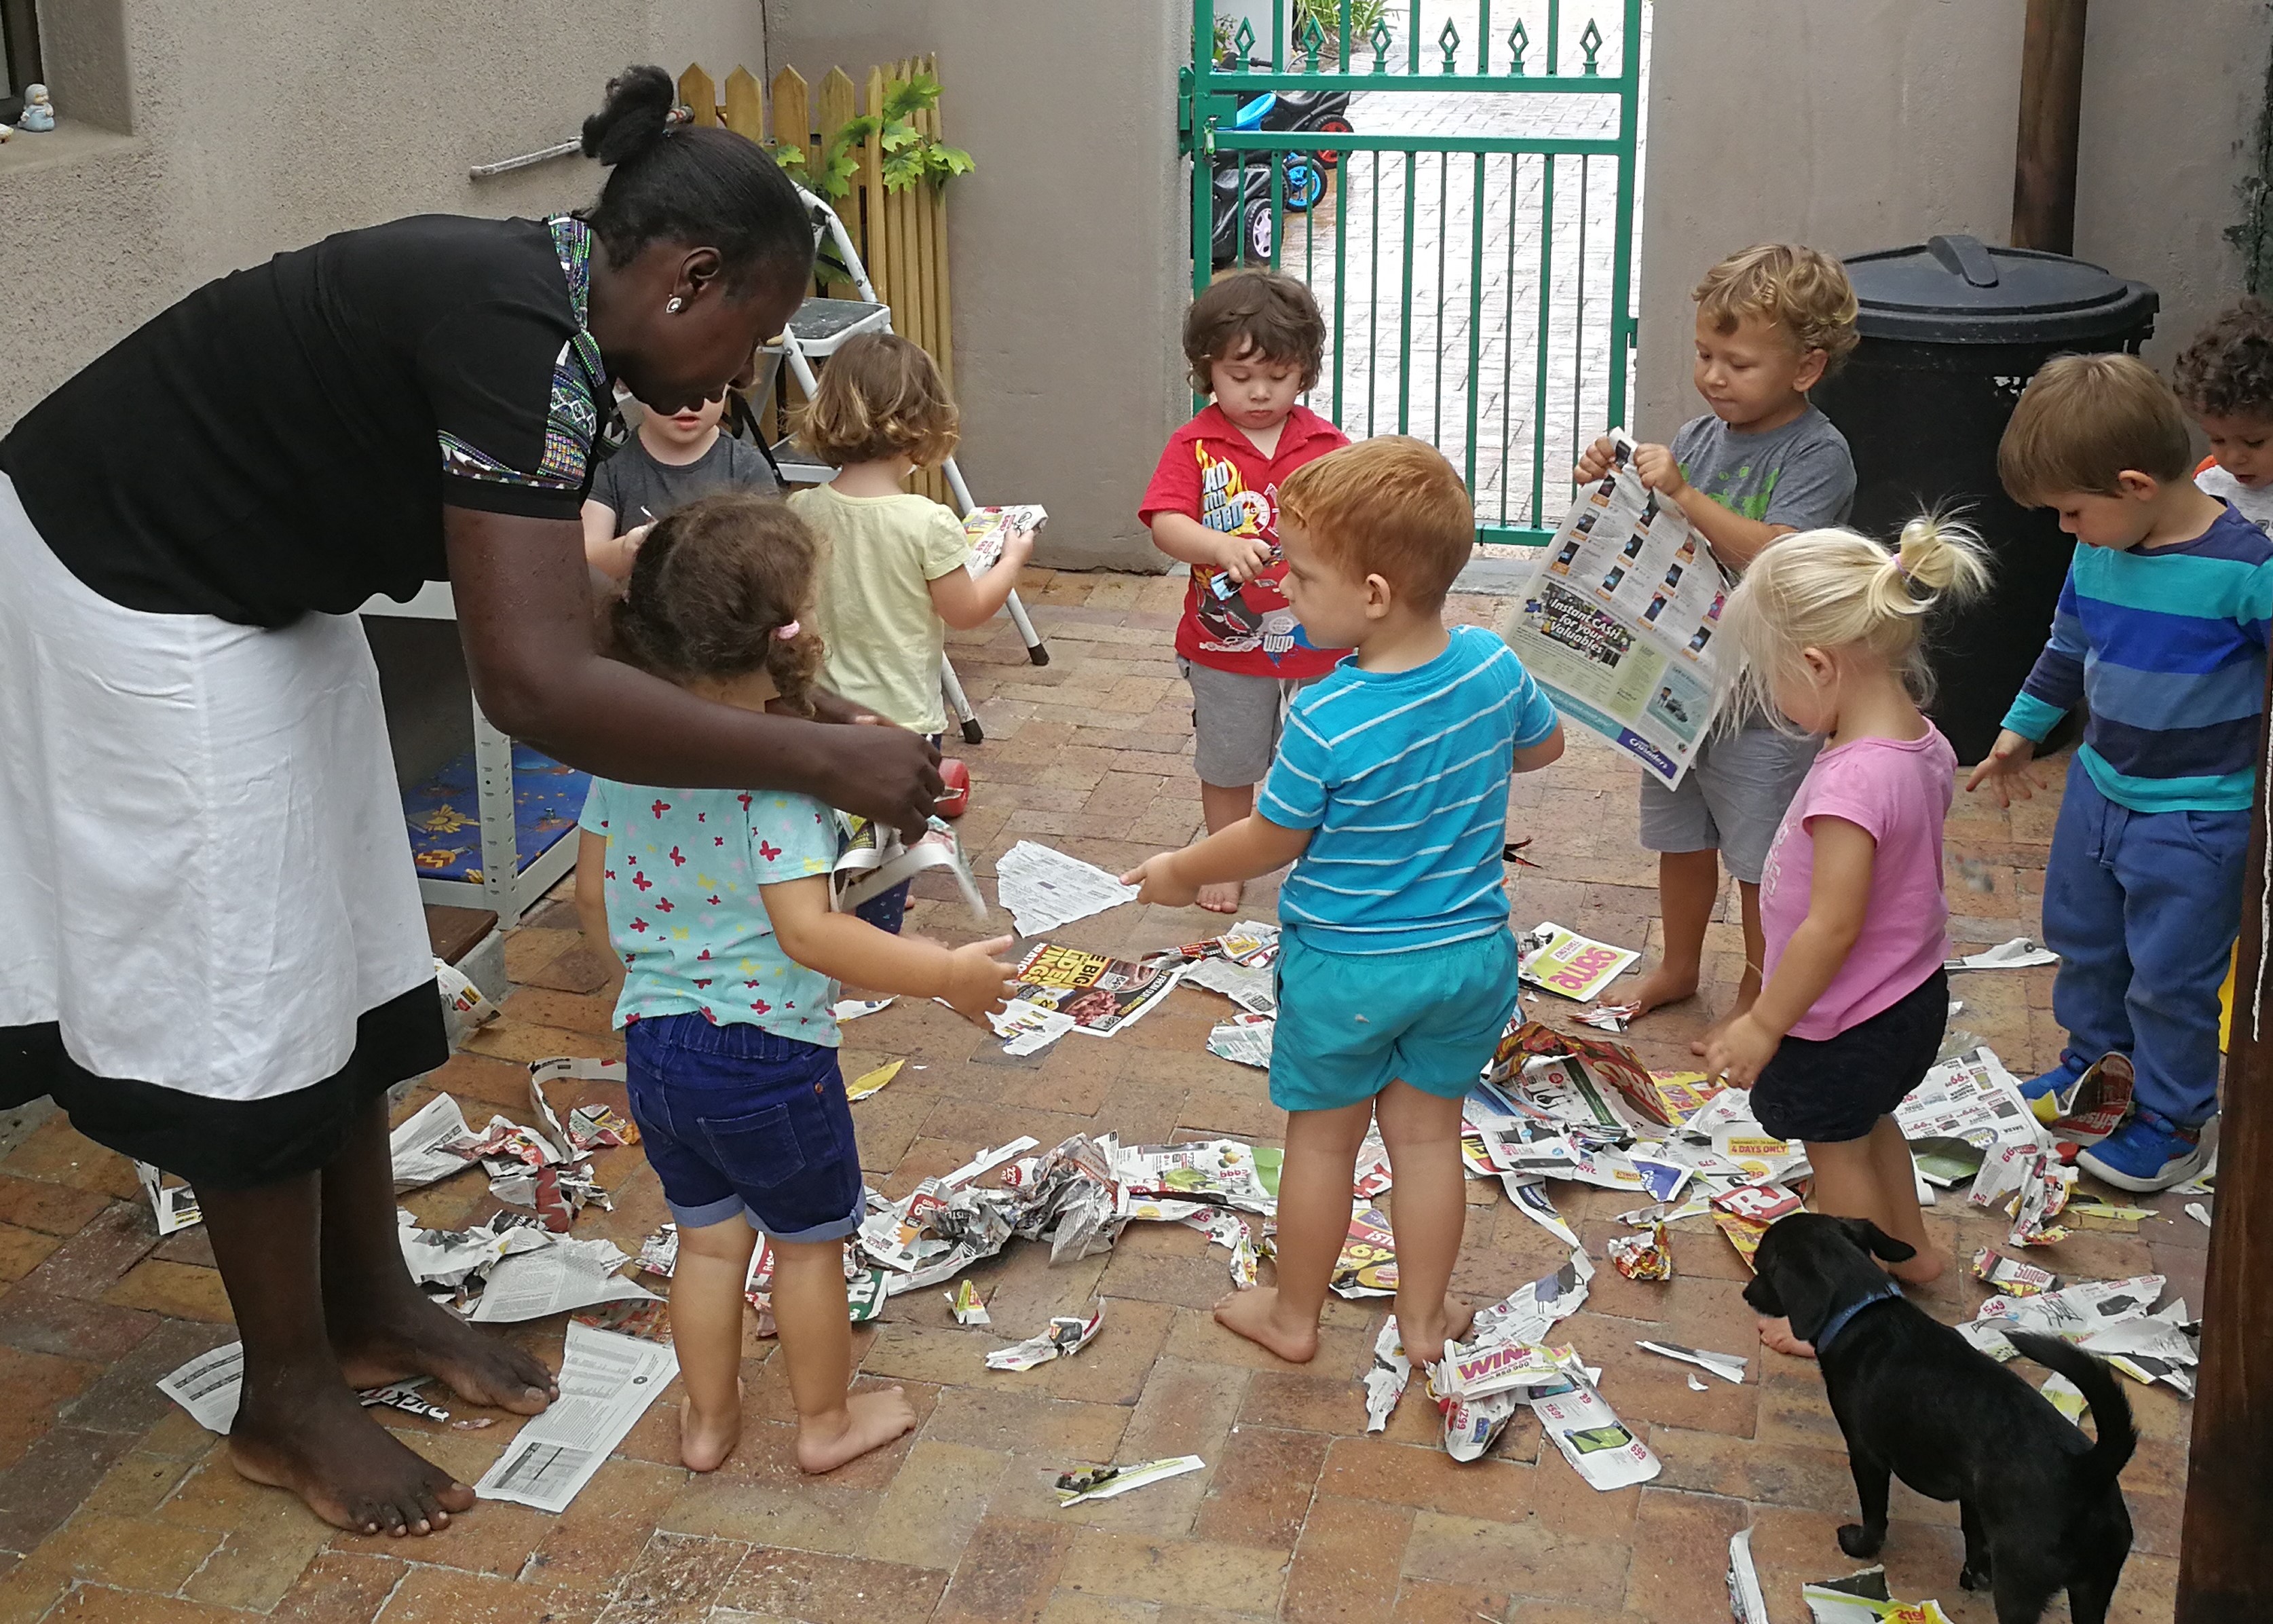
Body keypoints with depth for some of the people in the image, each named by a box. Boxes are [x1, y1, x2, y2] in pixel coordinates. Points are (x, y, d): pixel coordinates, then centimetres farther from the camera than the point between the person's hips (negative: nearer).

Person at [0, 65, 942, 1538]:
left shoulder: (539, 317, -1)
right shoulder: (514, 338, -30)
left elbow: (546, 608, 7)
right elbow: (538, 686, -37)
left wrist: (757, 702, 2)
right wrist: (820, 761, -31)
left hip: (264, 592, 10)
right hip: (131, 596, -10)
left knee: (346, 956, 14)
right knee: (247, 988, -1)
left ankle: (370, 1307, 30)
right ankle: (287, 1403, 15)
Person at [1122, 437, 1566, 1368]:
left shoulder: (1325, 722, -28)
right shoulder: (1493, 664, -13)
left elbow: (1270, 843, -13)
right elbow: (1544, 745, 8)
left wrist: (1181, 871, 5)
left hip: (1345, 966, -4)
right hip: (1471, 951, 4)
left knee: (1322, 1138, 15)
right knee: (1427, 1132, 19)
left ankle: (1293, 1316, 33)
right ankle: (1424, 1317, 33)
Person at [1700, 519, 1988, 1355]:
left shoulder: (1853, 779, -35)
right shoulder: (1926, 745, -6)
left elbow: (1832, 925, -31)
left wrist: (1763, 1024, -20)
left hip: (1844, 1019, -9)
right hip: (1913, 991, 9)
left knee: (1838, 1153, 13)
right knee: (1869, 1124, 31)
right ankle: (1909, 1250, 51)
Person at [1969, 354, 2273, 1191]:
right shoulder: (2098, 554, -3)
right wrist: (2022, 729, 25)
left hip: (2197, 817, -7)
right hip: (2099, 786, 7)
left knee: (2171, 976, 5)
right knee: (2082, 941, 23)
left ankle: (2176, 1119, 25)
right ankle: (2097, 1062, 47)